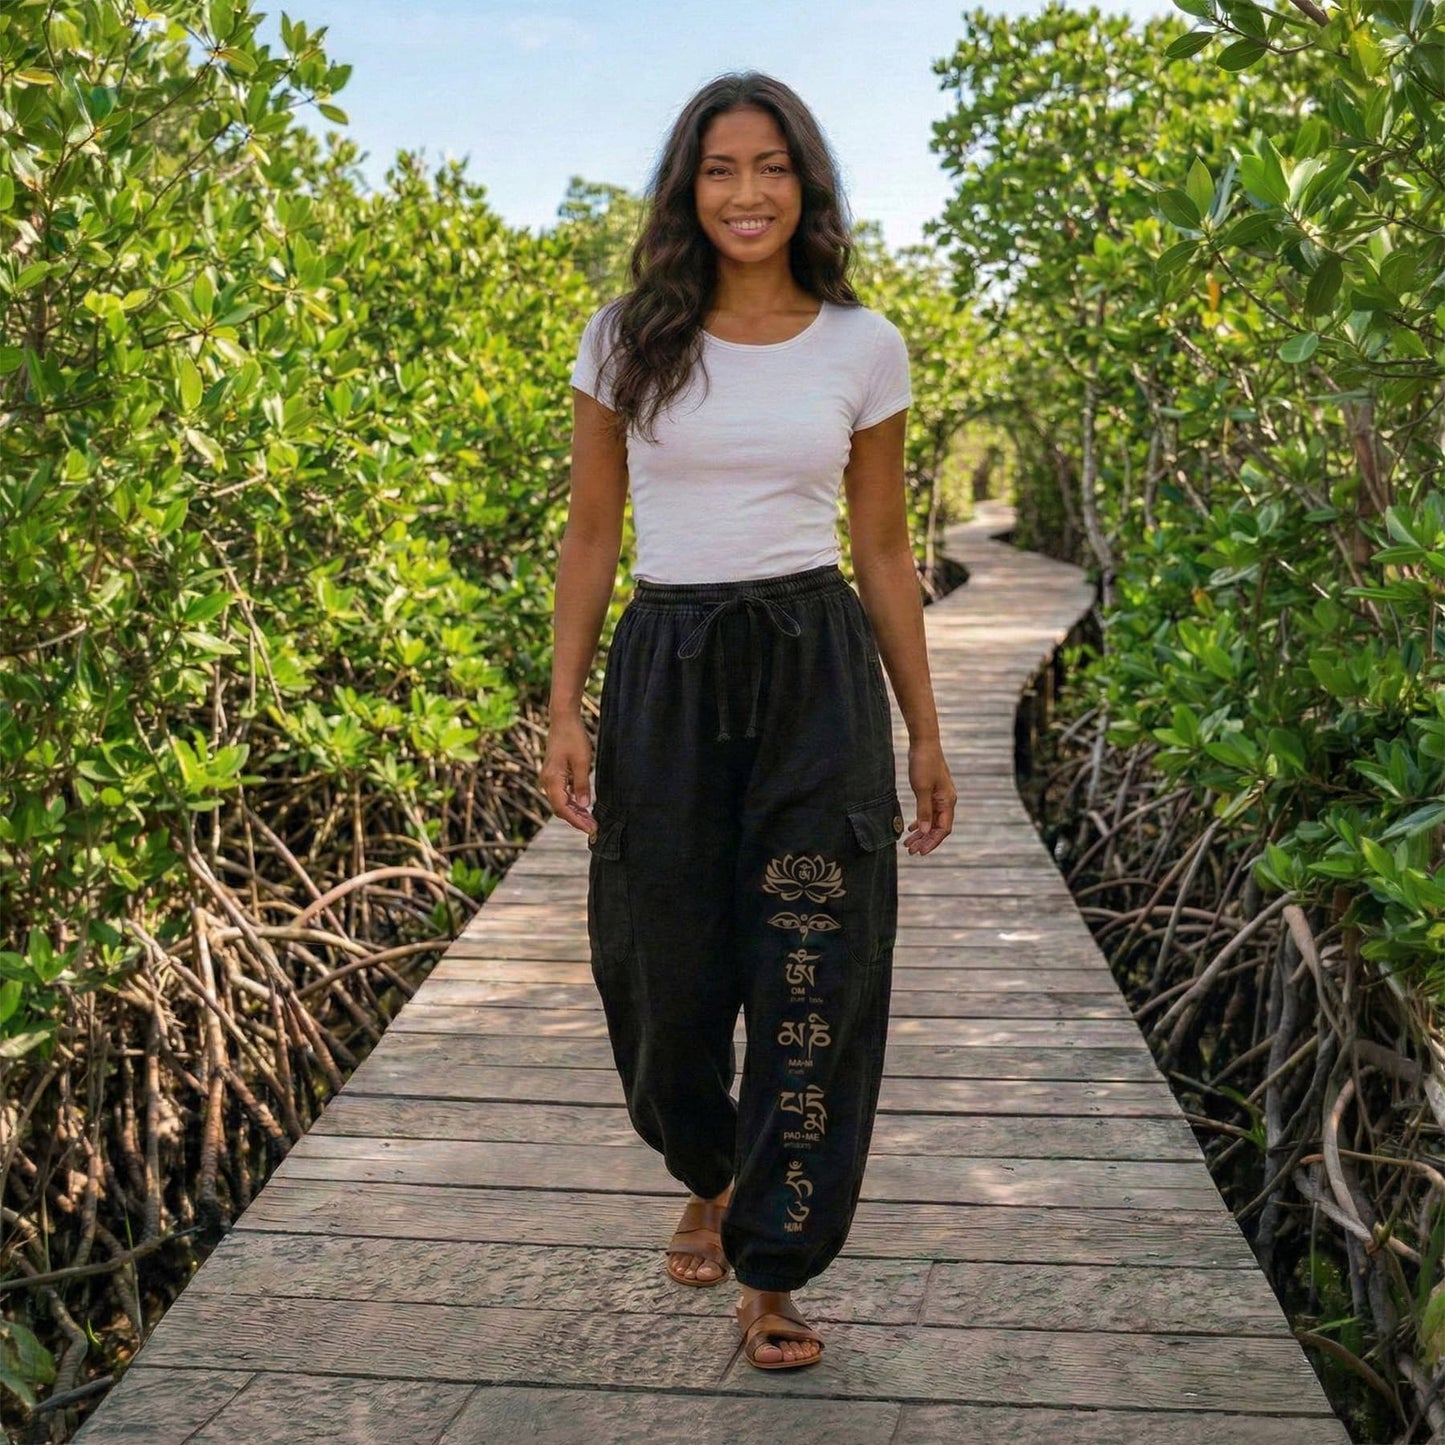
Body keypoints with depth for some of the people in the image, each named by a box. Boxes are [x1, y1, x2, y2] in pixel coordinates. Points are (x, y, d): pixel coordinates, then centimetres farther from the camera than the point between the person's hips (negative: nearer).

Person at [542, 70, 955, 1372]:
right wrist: (565, 713, -2)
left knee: (815, 985, 0)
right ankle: (709, 1177, 41)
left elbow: (884, 548, 9)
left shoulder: (864, 347, 4)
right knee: (664, 973, 8)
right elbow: (592, 534, 5)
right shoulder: (628, 338, 3)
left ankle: (773, 1273, 17)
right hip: (666, 676, 0)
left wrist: (925, 733, 8)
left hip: (819, 677, 0)